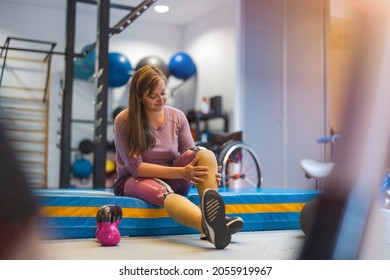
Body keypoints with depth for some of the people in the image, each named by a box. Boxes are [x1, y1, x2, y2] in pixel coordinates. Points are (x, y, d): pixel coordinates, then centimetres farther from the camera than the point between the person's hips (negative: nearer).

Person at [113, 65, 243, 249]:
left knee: (204, 153, -25)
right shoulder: (124, 121, -10)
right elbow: (135, 167, -17)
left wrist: (208, 174, -26)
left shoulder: (177, 117, 2)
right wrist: (180, 172, -28)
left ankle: (215, 218, -46)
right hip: (134, 181, -4)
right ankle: (209, 227, -72)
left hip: (172, 179, 4)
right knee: (162, 191, -41)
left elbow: (192, 157, -2)